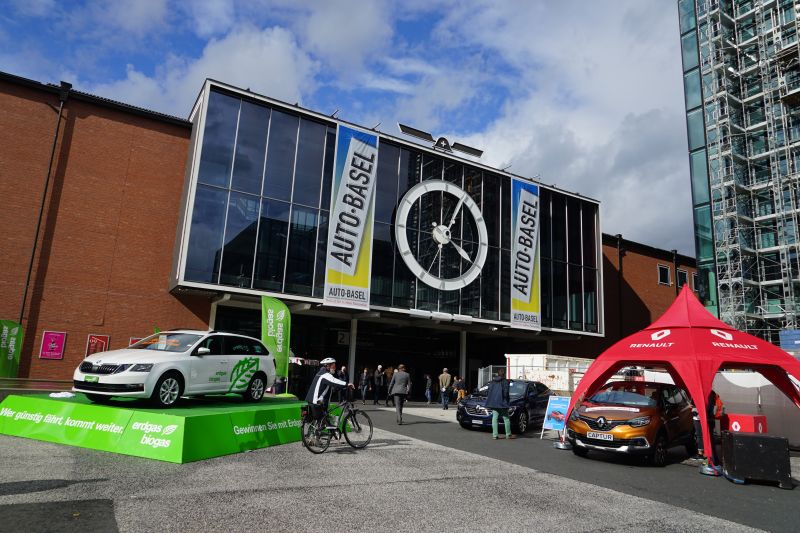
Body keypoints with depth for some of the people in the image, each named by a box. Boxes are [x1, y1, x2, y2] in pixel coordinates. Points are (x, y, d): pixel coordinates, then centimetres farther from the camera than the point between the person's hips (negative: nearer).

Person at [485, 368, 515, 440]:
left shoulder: (492, 382, 11)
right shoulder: (505, 381, -6)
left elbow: (488, 392, 11)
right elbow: (506, 392, -12)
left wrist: (490, 401, 15)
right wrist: (507, 401, -2)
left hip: (493, 403, 5)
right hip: (502, 403, -5)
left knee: (494, 418, 4)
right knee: (506, 418, 6)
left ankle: (494, 435, 1)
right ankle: (508, 434, 12)